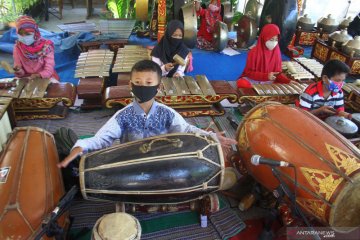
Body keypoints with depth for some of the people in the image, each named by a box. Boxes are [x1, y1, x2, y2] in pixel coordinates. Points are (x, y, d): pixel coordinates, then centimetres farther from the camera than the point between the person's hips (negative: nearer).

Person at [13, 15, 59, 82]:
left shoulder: (46, 46, -13)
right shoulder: (18, 47, -4)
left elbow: (48, 70, -15)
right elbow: (20, 73, -2)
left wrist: (38, 75, -33)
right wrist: (18, 71, -25)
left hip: (45, 77, -2)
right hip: (26, 78, 3)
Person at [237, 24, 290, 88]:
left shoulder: (276, 52, 4)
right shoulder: (254, 52, -9)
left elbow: (278, 72, 8)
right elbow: (249, 72, -9)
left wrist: (288, 81, -11)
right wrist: (266, 76, -22)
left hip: (269, 82, 4)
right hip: (253, 80, -4)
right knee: (242, 83, -35)